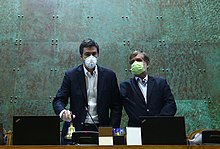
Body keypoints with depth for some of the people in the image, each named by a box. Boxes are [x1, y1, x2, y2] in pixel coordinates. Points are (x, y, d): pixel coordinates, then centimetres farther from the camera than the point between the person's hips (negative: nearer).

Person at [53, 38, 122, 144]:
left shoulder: (109, 75, 3)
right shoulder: (71, 75, 1)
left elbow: (116, 106, 5)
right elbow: (58, 100, -1)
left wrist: (112, 131, -5)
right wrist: (63, 111, -24)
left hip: (100, 129, 1)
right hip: (76, 129, 0)